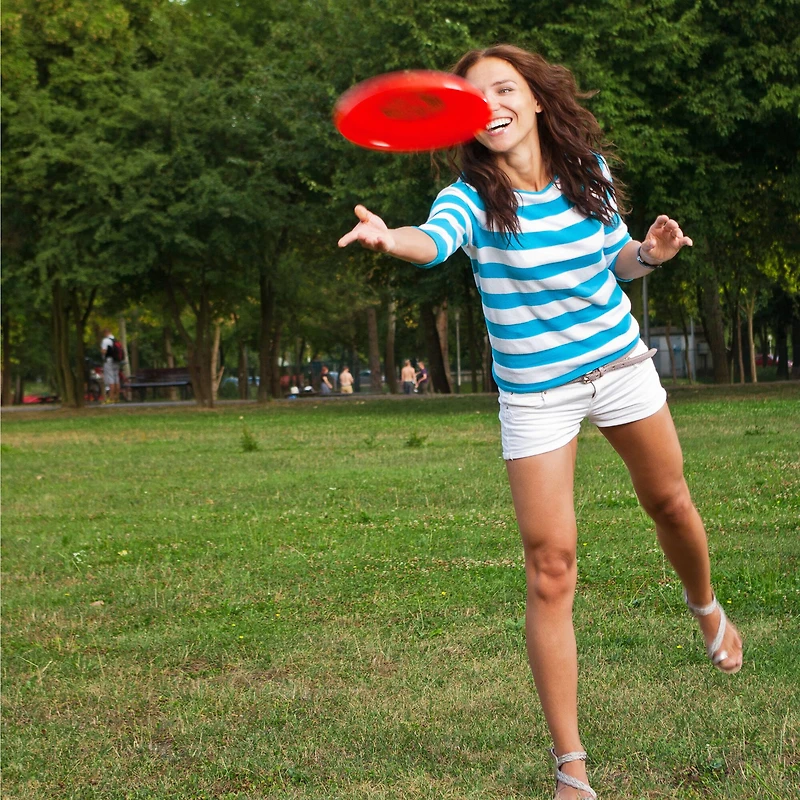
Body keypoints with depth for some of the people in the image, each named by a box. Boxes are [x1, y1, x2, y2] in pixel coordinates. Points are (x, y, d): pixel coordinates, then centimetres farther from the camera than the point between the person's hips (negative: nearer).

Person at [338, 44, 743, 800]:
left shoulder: (589, 169, -5)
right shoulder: (472, 196, -18)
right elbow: (434, 239, -42)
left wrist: (650, 252, -13)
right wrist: (390, 237, -65)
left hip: (620, 365, 3)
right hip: (535, 392, -3)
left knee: (669, 504, 21)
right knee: (550, 567, -8)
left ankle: (705, 608, 58)